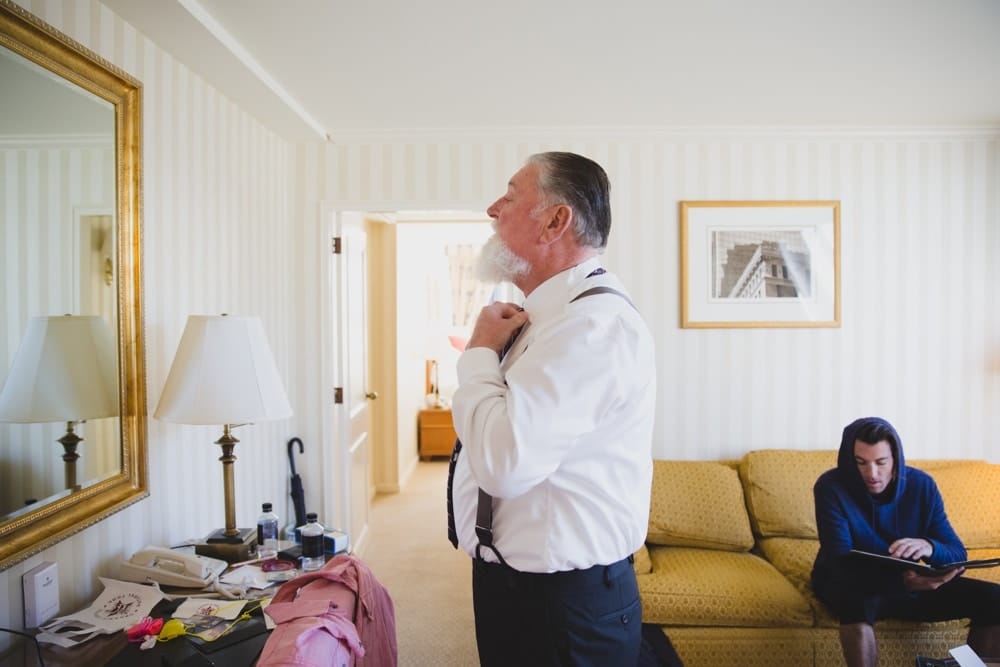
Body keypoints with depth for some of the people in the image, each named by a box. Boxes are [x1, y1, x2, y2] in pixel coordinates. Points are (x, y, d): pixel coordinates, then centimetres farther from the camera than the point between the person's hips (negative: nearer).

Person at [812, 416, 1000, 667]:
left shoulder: (921, 485, -9)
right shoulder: (831, 487, -21)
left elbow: (957, 554, -10)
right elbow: (842, 562, -27)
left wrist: (929, 547, -35)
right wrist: (902, 579, -45)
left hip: (915, 583, 5)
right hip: (849, 583, -4)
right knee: (857, 601, -38)